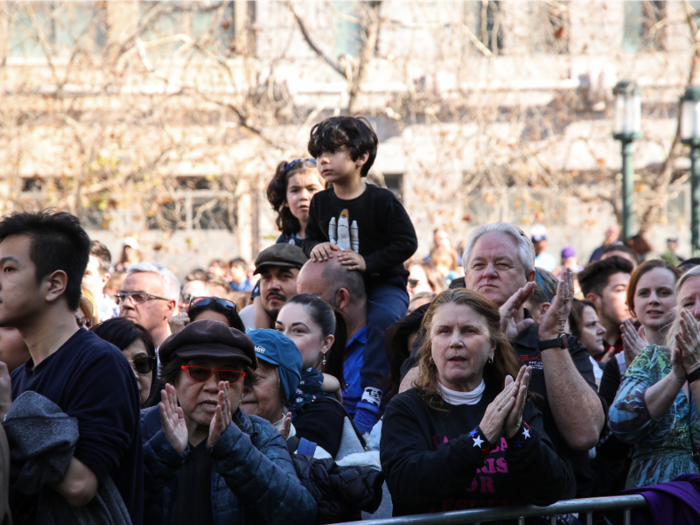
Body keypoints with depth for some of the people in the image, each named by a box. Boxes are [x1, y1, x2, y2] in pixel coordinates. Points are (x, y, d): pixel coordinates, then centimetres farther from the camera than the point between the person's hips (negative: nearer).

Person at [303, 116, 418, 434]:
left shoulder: (381, 201, -12)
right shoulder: (320, 202, 6)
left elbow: (407, 242, -14)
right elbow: (311, 238, 16)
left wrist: (367, 261, -24)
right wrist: (315, 247, -10)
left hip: (384, 285, -6)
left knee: (383, 318, -34)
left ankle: (371, 396, -34)